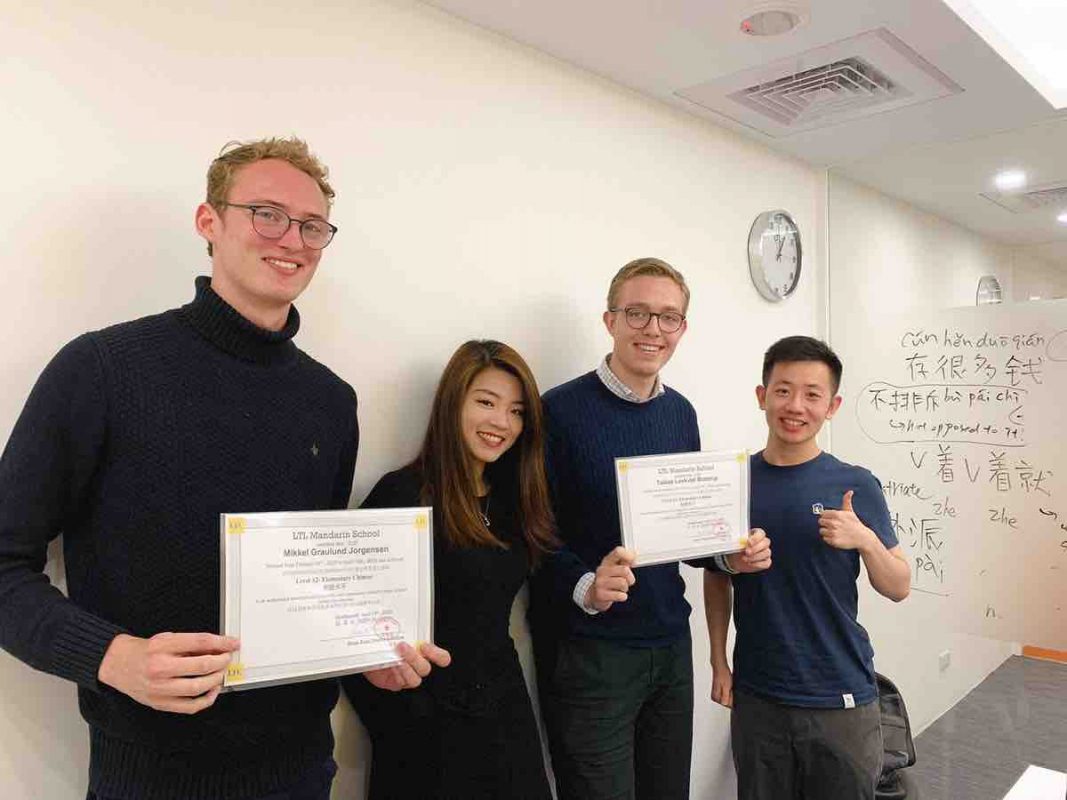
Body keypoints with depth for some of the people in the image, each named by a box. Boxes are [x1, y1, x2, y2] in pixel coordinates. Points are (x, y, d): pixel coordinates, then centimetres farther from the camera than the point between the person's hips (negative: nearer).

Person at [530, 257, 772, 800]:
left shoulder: (681, 413, 6)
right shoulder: (561, 410, -14)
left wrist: (732, 555, -4)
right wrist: (585, 585, -30)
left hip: (671, 645, 6)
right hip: (587, 652, -6)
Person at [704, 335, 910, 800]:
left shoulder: (856, 485, -7)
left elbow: (898, 589, 0)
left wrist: (866, 539, -18)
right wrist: (719, 662, 5)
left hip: (841, 698, -1)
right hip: (756, 695, 1)